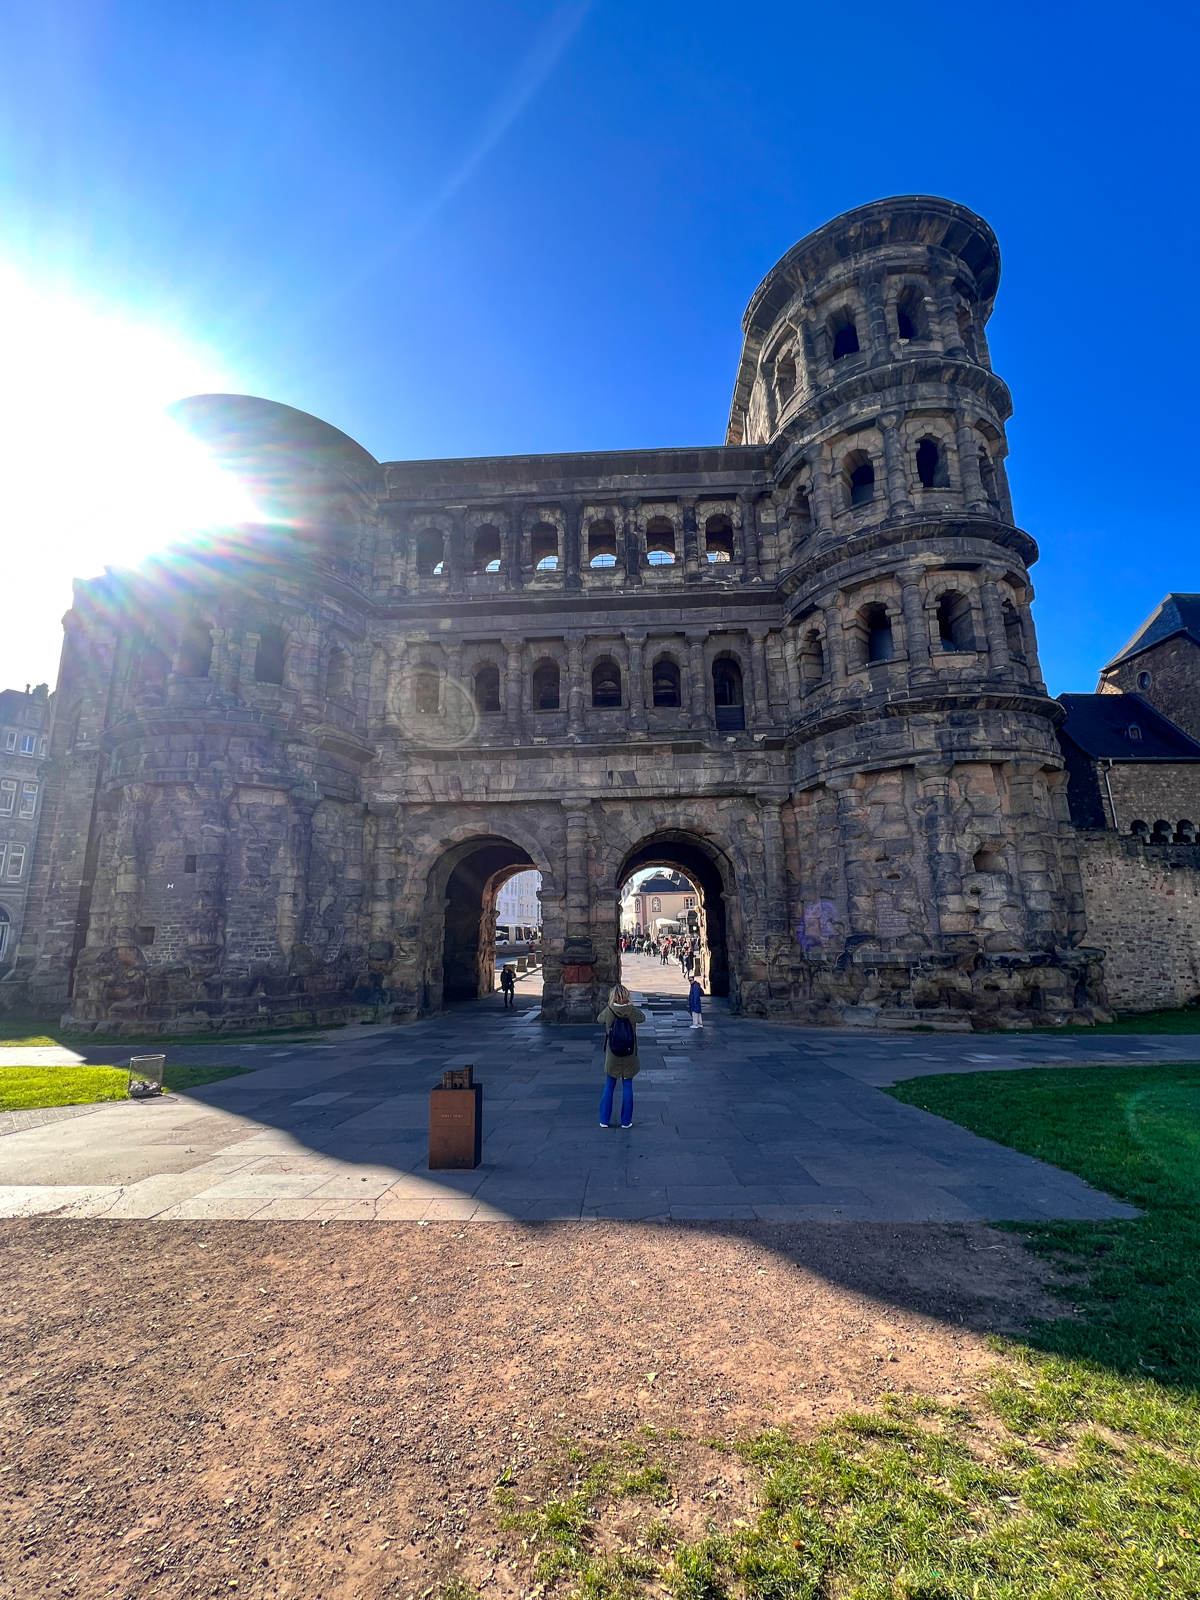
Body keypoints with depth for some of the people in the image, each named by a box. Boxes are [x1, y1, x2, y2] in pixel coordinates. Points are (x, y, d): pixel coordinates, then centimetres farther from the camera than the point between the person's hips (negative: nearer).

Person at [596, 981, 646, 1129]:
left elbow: (599, 1019, 6)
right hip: (629, 1057, 0)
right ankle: (626, 1121, 17)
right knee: (627, 1087, 11)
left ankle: (604, 1120, 19)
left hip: (612, 1057, 0)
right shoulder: (632, 1011, -13)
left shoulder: (608, 1011, -15)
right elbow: (643, 1017, 8)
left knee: (609, 1087, 13)